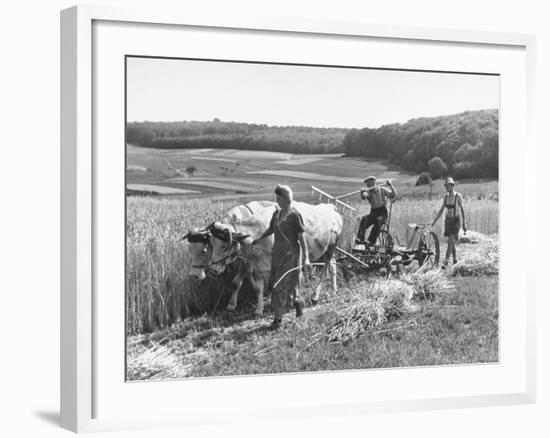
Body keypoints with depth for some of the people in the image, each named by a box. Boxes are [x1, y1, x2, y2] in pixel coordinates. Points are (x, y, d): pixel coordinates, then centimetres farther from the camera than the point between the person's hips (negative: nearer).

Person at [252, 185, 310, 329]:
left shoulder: (295, 216, -13)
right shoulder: (277, 213, 7)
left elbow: (302, 238, -12)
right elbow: (271, 229, 23)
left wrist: (306, 258, -15)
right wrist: (258, 239, 13)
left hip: (291, 254, -7)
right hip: (277, 252, 7)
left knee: (281, 285, -6)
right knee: (274, 284, 11)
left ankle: (278, 317, 6)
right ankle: (297, 301, 34)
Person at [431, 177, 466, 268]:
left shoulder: (458, 196, -12)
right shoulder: (446, 196, 3)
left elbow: (462, 209, -7)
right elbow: (441, 209, 9)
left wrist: (464, 223, -7)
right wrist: (434, 221, 5)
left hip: (455, 220, -5)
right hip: (448, 220, 5)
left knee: (450, 241, -14)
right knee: (452, 241, 13)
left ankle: (445, 262, -19)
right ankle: (455, 260, 27)